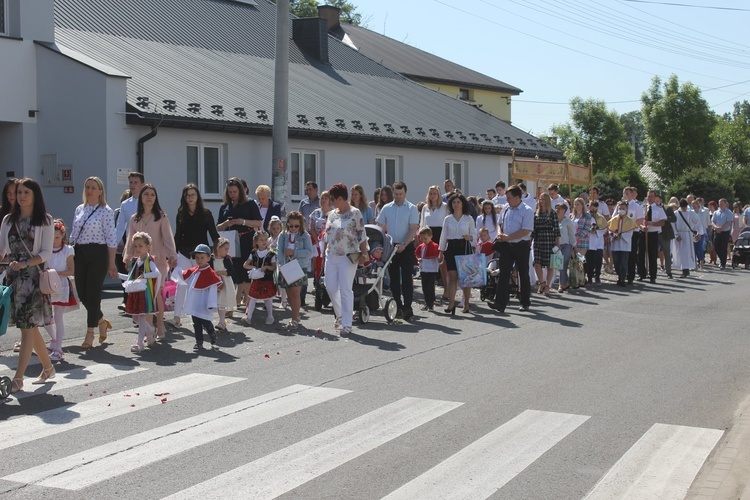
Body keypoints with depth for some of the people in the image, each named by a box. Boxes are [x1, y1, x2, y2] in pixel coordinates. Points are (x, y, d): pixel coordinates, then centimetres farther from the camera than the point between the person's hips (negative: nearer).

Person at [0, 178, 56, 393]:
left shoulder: (45, 221, 0)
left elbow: (46, 253, -6)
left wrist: (26, 263, -20)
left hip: (34, 275, -5)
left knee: (28, 326, -7)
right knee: (29, 326, 9)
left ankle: (18, 378, -7)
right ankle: (48, 368, 24)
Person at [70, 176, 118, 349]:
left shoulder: (106, 211, -5)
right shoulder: (79, 209, 13)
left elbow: (111, 239, -7)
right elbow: (73, 235, 18)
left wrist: (111, 263, -10)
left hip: (97, 254, -6)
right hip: (79, 254, 6)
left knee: (93, 294, -4)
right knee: (82, 294, 6)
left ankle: (90, 334, 6)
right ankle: (101, 320, 29)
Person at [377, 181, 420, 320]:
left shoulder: (412, 208, -3)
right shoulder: (386, 208, 8)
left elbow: (413, 230, -10)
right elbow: (380, 227, 11)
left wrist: (403, 244, -22)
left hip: (406, 247, -4)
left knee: (406, 278, -7)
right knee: (393, 277, 7)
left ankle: (407, 307, -9)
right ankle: (397, 306, 16)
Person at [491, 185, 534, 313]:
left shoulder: (527, 211, -11)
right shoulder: (506, 208, 7)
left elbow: (525, 231, -18)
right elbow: (501, 223, 20)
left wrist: (507, 237, -20)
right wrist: (500, 234, -2)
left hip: (521, 246, -5)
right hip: (506, 245, 5)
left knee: (523, 274, 9)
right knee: (503, 274, -3)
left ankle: (525, 303, 21)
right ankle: (500, 303, -6)